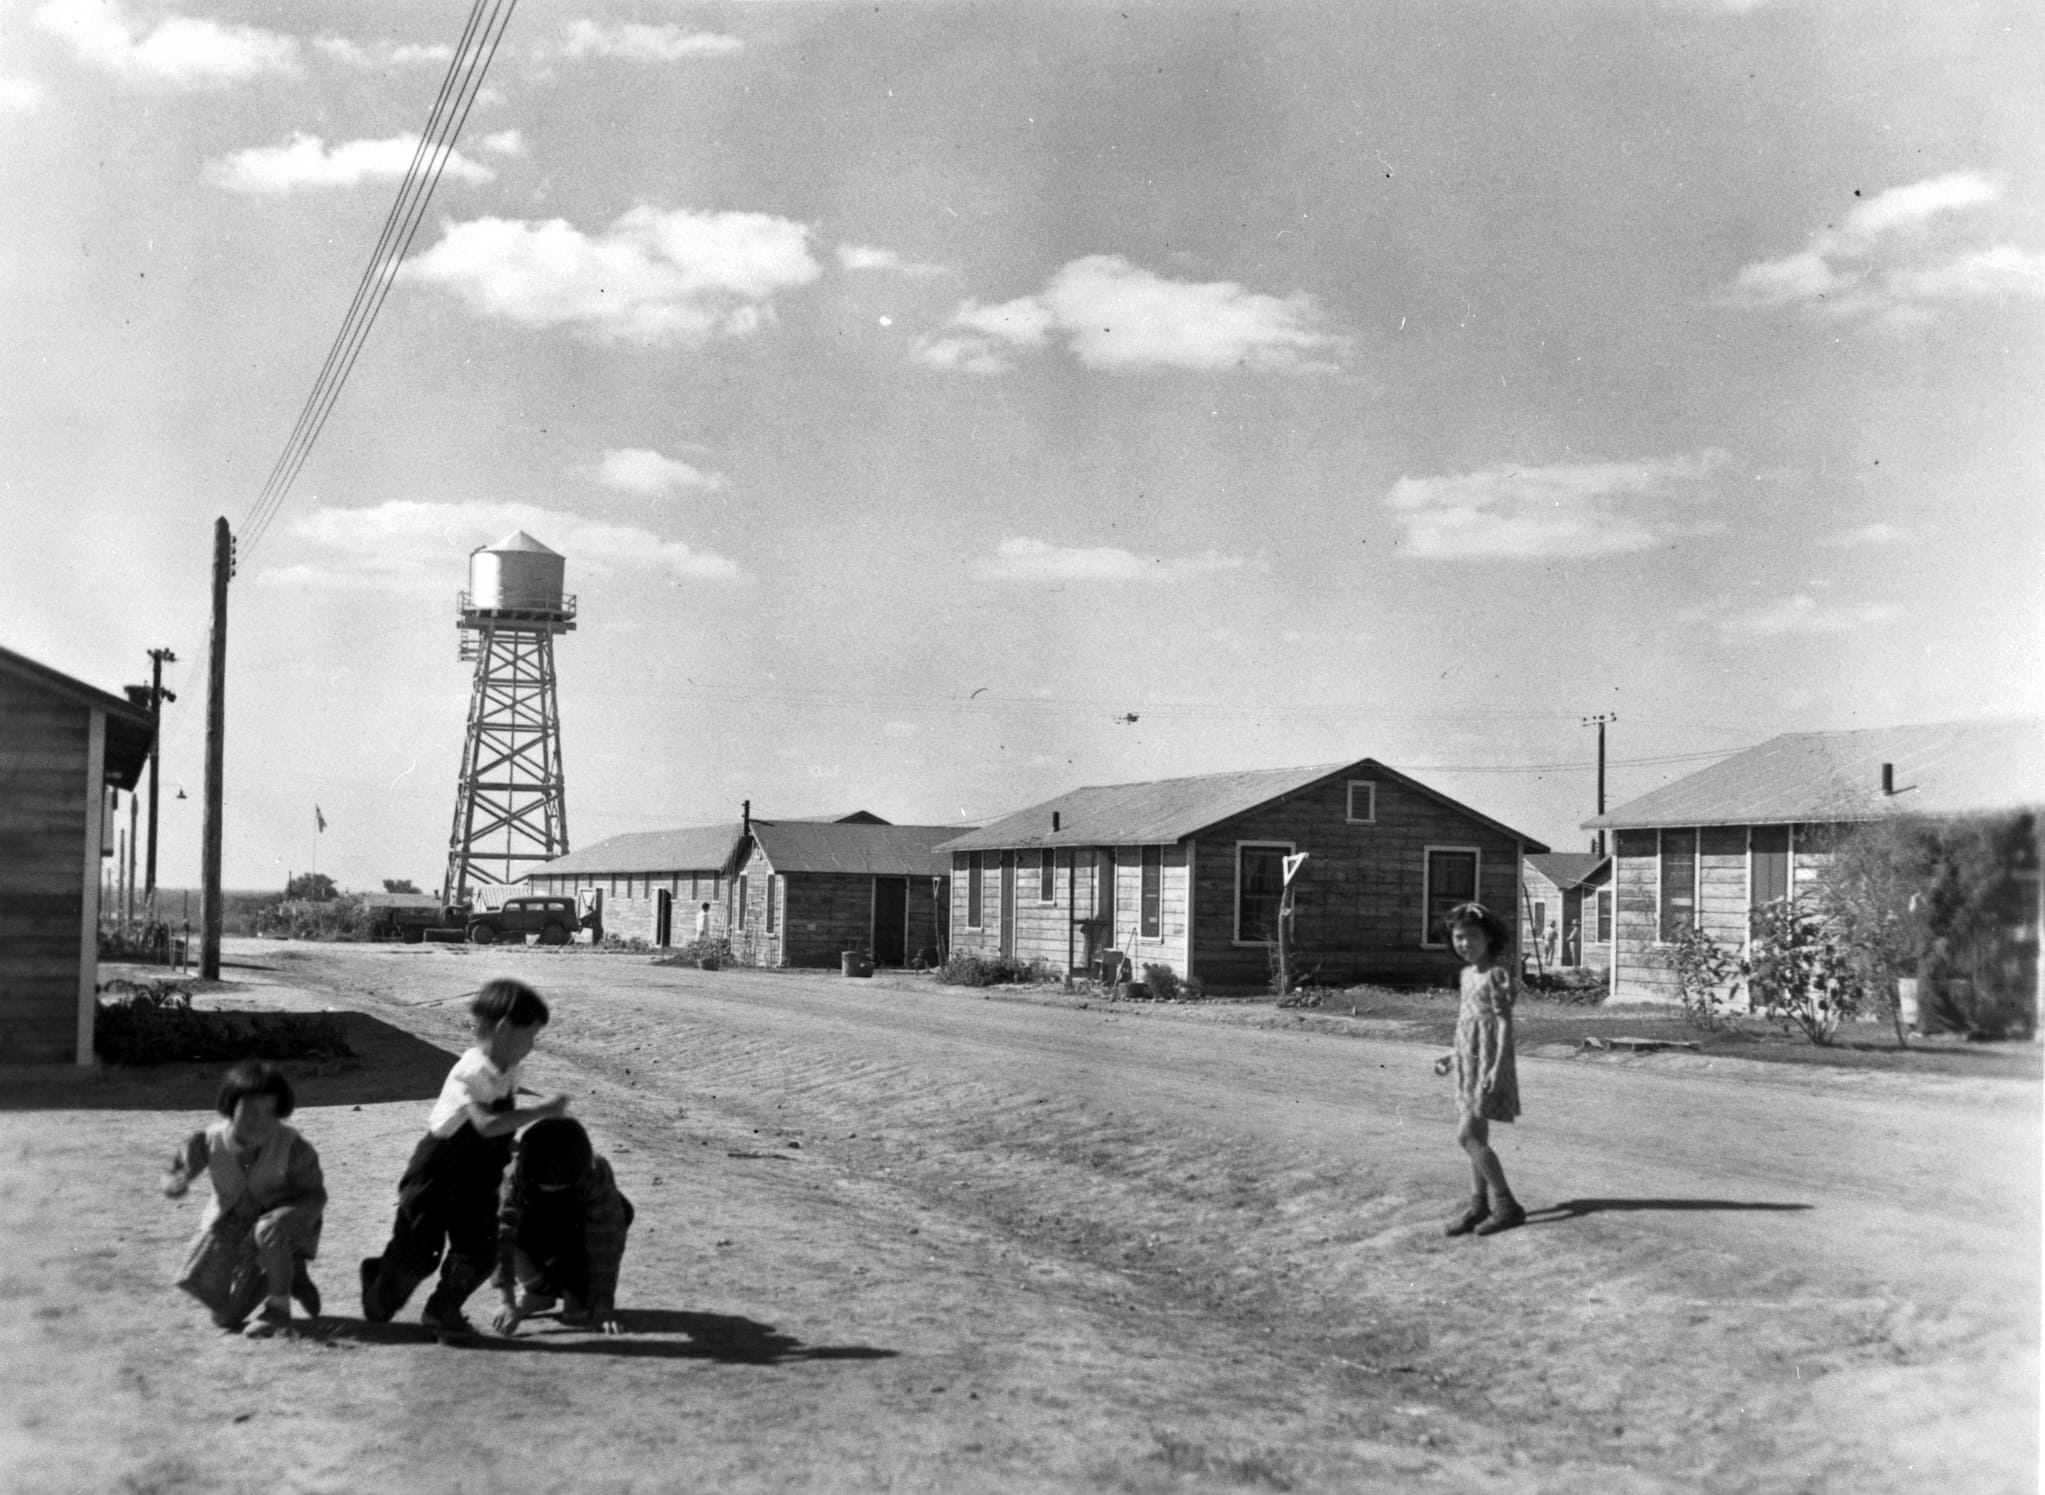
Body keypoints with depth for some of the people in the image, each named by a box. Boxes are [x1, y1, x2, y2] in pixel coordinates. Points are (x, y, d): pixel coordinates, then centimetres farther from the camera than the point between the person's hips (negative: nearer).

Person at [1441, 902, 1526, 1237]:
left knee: (1467, 1136, -12)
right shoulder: (1467, 973, 11)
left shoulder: (1497, 973, -13)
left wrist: (1498, 1066, -22)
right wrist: (1456, 1056, 22)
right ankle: (1480, 1205, 20)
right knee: (1477, 1137, 12)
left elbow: (1504, 1022, -16)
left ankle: (1507, 1205, -6)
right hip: (1469, 1063, 8)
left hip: (1489, 1064, -8)